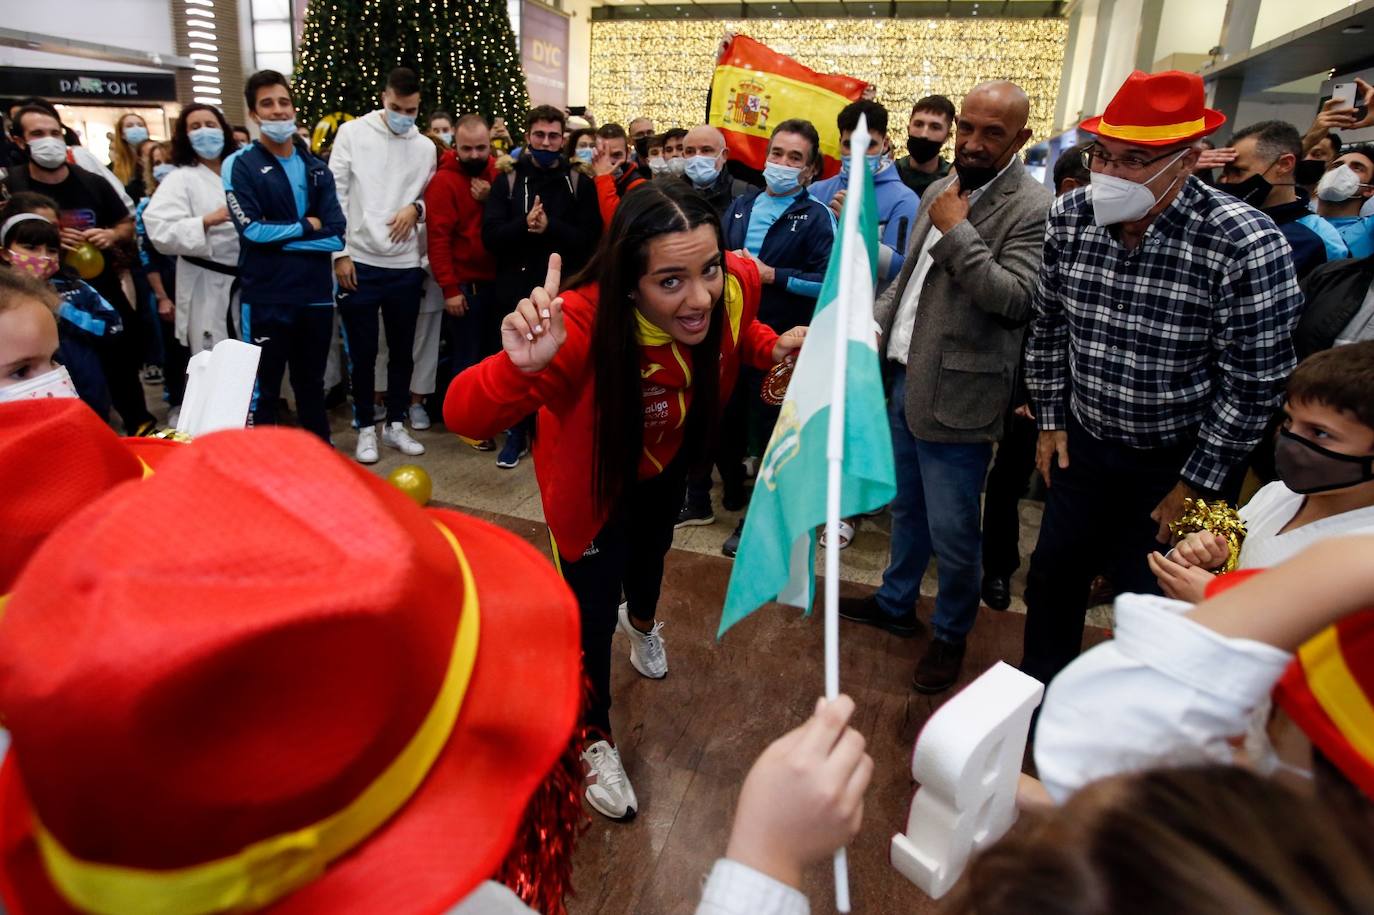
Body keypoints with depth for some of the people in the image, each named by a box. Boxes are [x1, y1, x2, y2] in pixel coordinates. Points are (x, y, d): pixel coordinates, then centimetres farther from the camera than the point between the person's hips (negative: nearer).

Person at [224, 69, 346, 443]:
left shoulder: (317, 168, 10)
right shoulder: (239, 165, -1)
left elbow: (335, 236, -2)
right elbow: (252, 230, -14)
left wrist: (279, 237, -10)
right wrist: (306, 226, -4)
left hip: (316, 293, 4)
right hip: (265, 296, -4)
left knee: (312, 383, 17)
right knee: (263, 388, 5)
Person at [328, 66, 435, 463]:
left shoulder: (425, 147, 8)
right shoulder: (353, 133, 0)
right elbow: (334, 195, -3)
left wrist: (415, 209, -9)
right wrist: (339, 253, -8)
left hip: (405, 265, 3)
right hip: (359, 262, -3)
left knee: (403, 351, 11)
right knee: (363, 352, 5)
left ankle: (395, 424, 26)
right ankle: (366, 428, 19)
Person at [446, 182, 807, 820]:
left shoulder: (735, 285, -31)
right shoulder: (584, 323, -43)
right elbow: (463, 416, -50)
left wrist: (772, 347, -24)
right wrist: (520, 366, -69)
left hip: (667, 461, 5)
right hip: (594, 475, -5)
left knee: (652, 549, 33)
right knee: (594, 614, 2)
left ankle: (642, 621, 71)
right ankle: (596, 739, 34)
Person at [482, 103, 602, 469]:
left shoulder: (580, 182, 3)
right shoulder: (508, 181, 6)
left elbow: (590, 238, -7)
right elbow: (490, 236, -4)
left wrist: (550, 227, -20)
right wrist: (523, 225, -21)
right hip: (517, 289, 2)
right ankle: (517, 434, 27)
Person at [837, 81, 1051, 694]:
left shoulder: (1033, 208, -13)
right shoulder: (941, 190, 11)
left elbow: (1015, 300, -23)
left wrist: (957, 232, -21)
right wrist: (874, 323, 4)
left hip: (955, 395, -7)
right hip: (902, 379, 8)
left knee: (952, 534, 3)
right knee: (906, 508, 23)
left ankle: (950, 636, 26)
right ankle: (896, 603, 42)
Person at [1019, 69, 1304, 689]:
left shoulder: (1246, 246, -23)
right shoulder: (1070, 218, -10)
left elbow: (1253, 383, -17)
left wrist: (1195, 486, -12)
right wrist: (1051, 421, 6)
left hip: (1177, 462, -4)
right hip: (1084, 442, 5)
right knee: (1053, 578, 16)